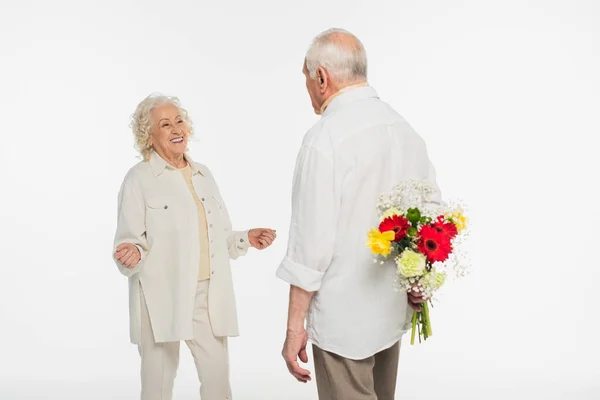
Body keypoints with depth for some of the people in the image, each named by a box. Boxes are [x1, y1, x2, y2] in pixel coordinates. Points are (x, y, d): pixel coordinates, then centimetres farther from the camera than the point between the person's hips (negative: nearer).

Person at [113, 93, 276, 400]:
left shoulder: (203, 174, 13)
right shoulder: (138, 179, -4)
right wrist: (132, 254, -28)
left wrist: (247, 239, 1)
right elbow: (129, 241, -7)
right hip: (162, 298, -4)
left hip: (208, 295, 5)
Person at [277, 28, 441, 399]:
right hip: (392, 313, 7)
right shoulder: (406, 129, 4)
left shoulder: (326, 137, -17)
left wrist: (295, 326, -12)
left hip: (343, 318, -7)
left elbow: (313, 241, -18)